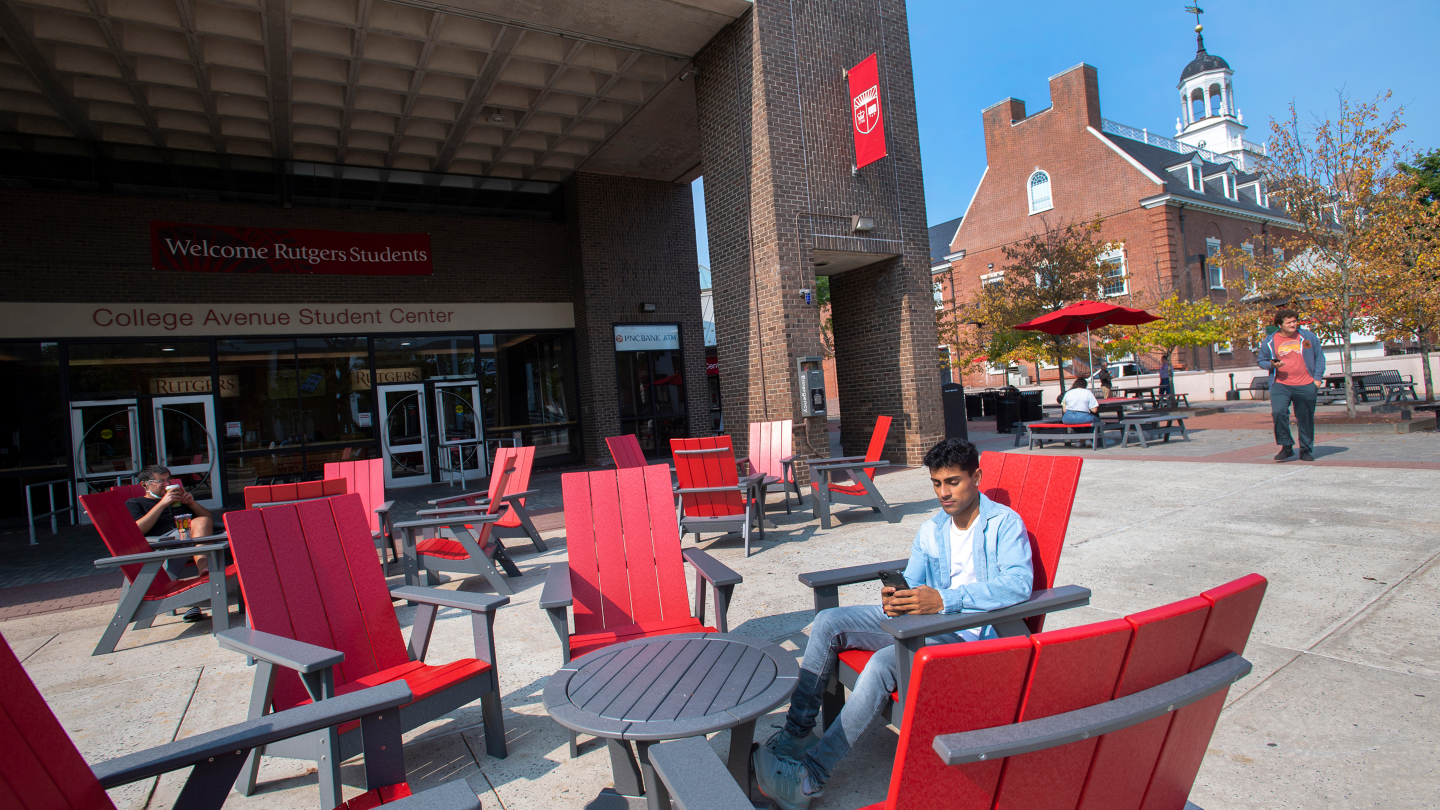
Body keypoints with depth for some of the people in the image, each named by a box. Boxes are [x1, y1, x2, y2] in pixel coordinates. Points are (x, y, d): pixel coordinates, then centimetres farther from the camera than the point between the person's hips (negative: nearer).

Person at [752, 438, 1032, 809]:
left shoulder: (1005, 523, -6)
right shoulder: (930, 529, 13)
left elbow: (1019, 583, -23)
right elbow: (911, 583, 12)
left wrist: (943, 599, -32)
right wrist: (895, 600, -14)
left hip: (970, 632, -7)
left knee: (884, 662, -33)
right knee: (828, 622, -9)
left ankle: (811, 775, -23)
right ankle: (795, 735, -7)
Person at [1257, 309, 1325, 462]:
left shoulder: (1308, 337, 7)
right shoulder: (1269, 341, 4)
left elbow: (1319, 357, 13)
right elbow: (1261, 361, 13)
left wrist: (1318, 377, 5)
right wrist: (1272, 365, -10)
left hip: (1305, 386, 1)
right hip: (1280, 385, -1)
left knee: (1305, 419, 5)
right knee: (1278, 412, -21)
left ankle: (1306, 450, 20)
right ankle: (1286, 446, -6)